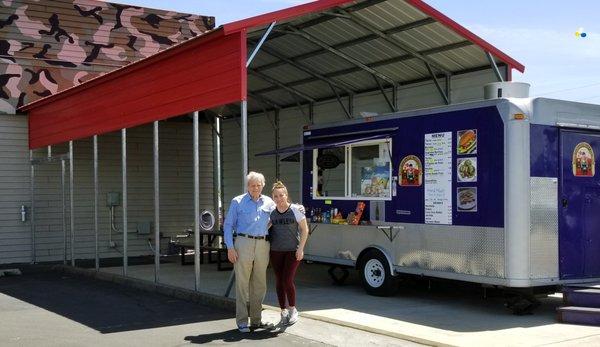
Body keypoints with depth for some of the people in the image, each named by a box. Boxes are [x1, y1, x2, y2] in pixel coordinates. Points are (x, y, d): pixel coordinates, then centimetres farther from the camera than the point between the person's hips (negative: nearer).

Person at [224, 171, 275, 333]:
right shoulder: (238, 202, 3)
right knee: (242, 283, -3)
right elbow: (228, 225, 2)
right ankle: (242, 321, 3)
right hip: (243, 243, -4)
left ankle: (256, 320, 19)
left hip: (262, 245, 4)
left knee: (259, 284, 8)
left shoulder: (269, 203, 12)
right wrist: (230, 247, -7)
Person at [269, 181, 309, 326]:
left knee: (287, 280, -11)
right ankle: (283, 311, 18)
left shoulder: (295, 210, -6)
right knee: (279, 281, 6)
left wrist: (300, 249, -8)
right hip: (276, 251, 4)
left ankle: (293, 309, 9)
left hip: (292, 251, -4)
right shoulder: (271, 212, 3)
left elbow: (304, 229, -2)